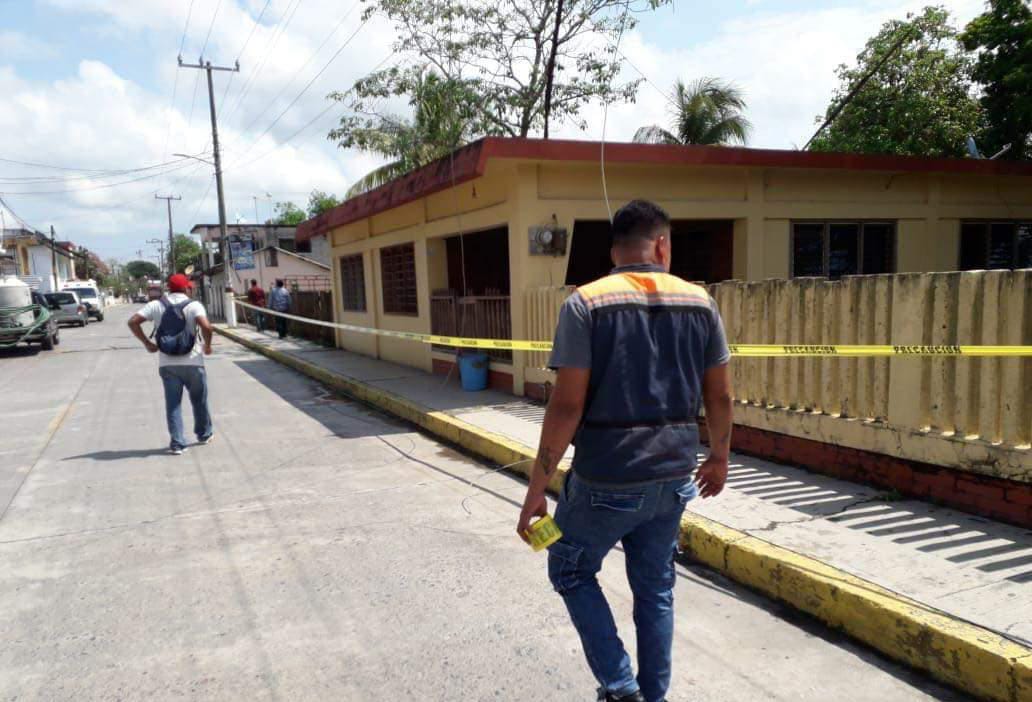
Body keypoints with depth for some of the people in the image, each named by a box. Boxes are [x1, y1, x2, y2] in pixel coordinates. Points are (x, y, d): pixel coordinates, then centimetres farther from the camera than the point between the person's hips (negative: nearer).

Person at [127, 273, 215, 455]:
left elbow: (133, 322, -3)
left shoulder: (156, 305, 4)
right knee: (199, 401, 17)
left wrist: (147, 343, 5)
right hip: (192, 362, -2)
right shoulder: (193, 305, -7)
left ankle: (177, 443, 4)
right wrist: (207, 345, -6)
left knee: (173, 404, 8)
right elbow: (206, 327, -24)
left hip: (167, 364, 2)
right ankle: (204, 434, 31)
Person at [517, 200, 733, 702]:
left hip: (605, 479, -4)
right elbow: (719, 396, 6)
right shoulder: (700, 303, 1)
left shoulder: (586, 303, -12)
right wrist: (719, 457, 23)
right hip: (671, 476, 4)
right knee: (655, 589, 20)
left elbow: (567, 405, -16)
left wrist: (537, 488, -10)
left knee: (571, 571, 19)